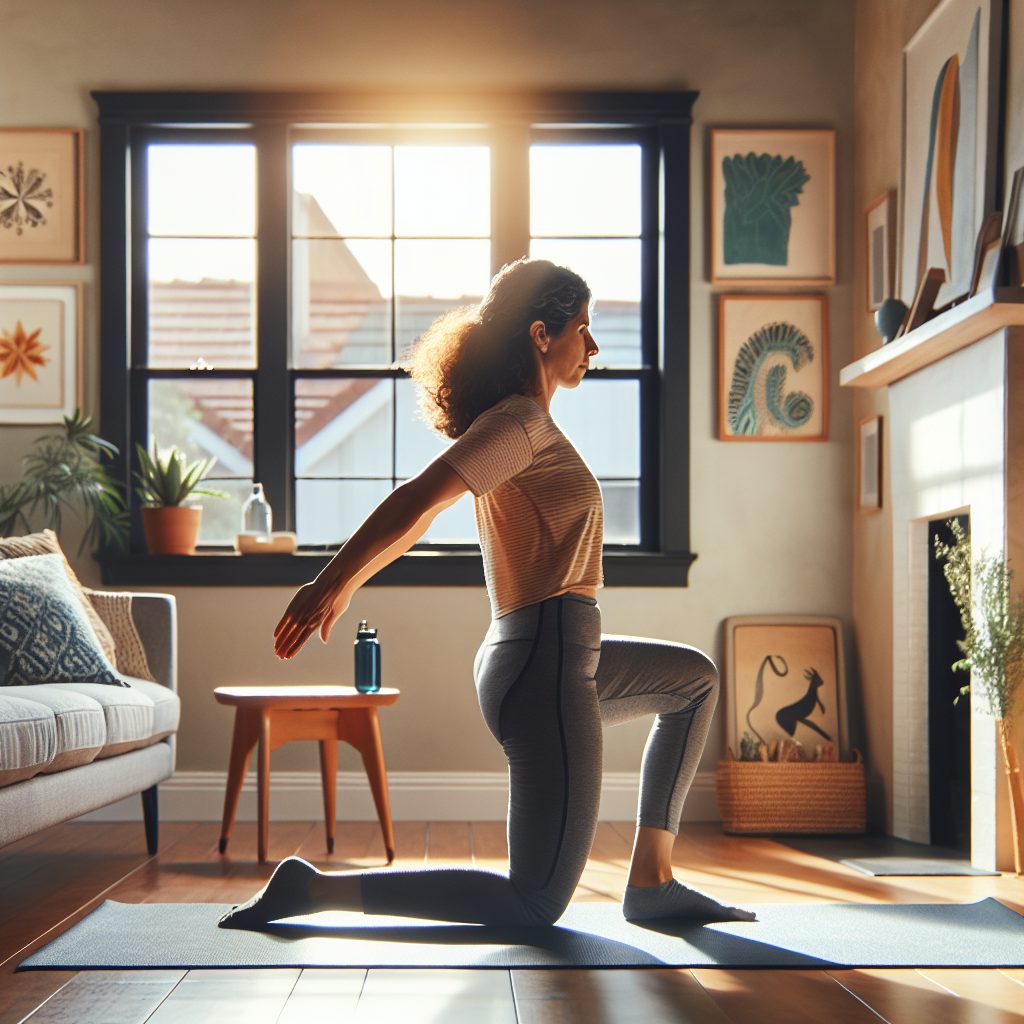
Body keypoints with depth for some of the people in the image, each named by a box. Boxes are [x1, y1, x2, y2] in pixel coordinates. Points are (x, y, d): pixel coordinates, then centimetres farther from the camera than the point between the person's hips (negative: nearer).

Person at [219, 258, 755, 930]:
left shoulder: (513, 423, 14)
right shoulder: (522, 423, -15)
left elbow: (417, 516, 18)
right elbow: (414, 500, -24)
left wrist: (344, 584, 23)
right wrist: (330, 584, -26)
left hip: (557, 653, 10)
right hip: (545, 664, -10)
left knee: (696, 679, 31)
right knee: (538, 904, -5)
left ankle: (652, 881, 25)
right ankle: (313, 888, -7)